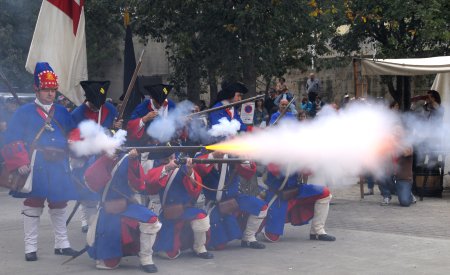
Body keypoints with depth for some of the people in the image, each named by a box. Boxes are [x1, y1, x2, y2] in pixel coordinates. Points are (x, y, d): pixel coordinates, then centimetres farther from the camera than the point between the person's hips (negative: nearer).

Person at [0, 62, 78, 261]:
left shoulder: (62, 112, 14)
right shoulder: (24, 112, 1)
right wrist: (20, 162, -16)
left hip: (59, 166, 4)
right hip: (36, 165, -4)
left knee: (59, 205, 12)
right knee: (33, 205, 0)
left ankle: (62, 244, 23)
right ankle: (30, 248, 7)